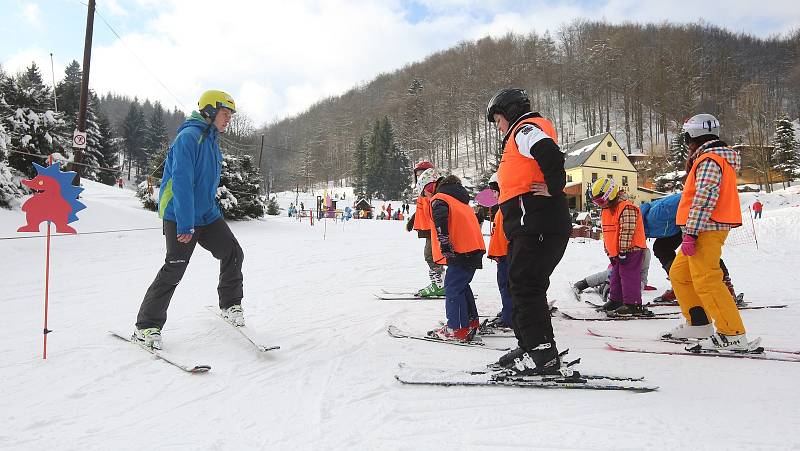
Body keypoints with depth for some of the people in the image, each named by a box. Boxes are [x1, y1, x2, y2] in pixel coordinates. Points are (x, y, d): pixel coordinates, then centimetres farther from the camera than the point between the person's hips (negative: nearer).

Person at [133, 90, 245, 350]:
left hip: (207, 214, 9)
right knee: (174, 270, -10)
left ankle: (230, 305, 23)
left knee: (233, 254, 3)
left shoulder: (212, 140, 15)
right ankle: (146, 327, 2)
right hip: (180, 217, -9)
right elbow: (181, 182, -23)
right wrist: (186, 224, -27)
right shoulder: (189, 136, -15)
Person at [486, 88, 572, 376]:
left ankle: (543, 354, -9)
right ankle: (529, 347, 22)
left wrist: (553, 188, -15)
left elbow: (551, 153, -23)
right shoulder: (521, 137, 29)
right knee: (522, 285, 14)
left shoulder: (526, 129, -3)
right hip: (530, 226, 11)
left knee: (525, 286, -11)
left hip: (535, 224, -11)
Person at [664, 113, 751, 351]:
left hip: (706, 229, -11)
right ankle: (698, 324, 21)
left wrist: (691, 233, -23)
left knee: (706, 280, -12)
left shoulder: (709, 160, -12)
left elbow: (704, 199, -22)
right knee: (679, 274, 15)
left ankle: (733, 336, -9)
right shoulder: (718, 158, 21)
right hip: (707, 229, 11)